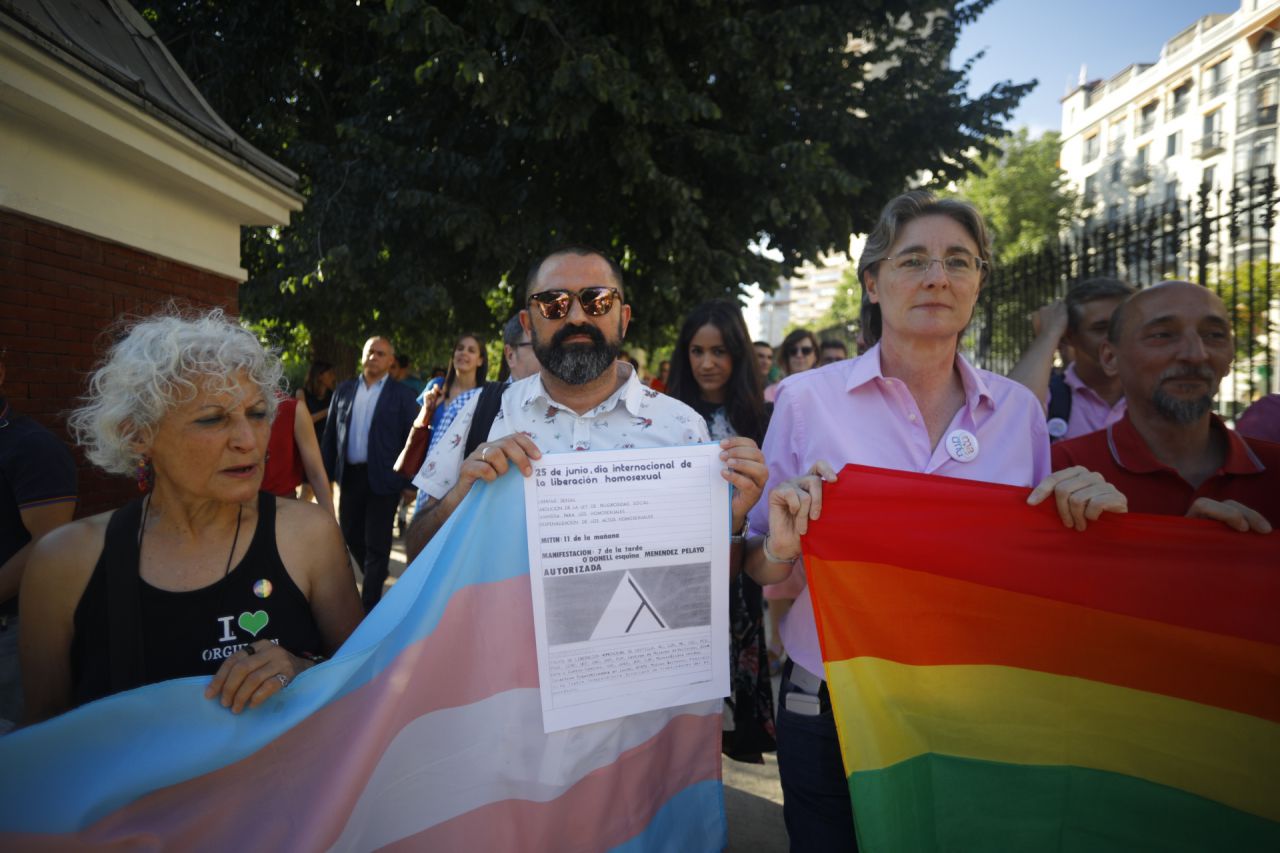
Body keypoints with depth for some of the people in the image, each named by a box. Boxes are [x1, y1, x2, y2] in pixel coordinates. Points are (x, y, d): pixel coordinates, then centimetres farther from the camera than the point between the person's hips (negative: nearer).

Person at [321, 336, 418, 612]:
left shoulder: (402, 395, -3)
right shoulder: (344, 390, 8)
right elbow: (330, 434, 10)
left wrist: (411, 482, -9)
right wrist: (325, 473, 5)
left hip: (383, 477, -4)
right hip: (350, 475, 5)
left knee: (377, 542, 1)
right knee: (350, 534, 15)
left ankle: (369, 604, 12)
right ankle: (376, 578, 40)